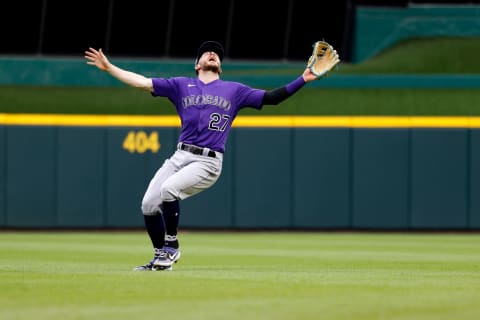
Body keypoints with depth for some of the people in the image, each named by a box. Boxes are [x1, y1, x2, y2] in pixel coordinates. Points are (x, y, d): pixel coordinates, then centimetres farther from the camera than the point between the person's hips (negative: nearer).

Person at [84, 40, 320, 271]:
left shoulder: (234, 91, 12)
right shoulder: (181, 85, 15)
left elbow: (271, 98, 8)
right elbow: (142, 82, 10)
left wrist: (303, 79, -2)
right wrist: (109, 67, 3)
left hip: (208, 163, -3)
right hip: (180, 156, 4)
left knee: (169, 188, -27)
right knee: (149, 204, -6)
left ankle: (172, 246, -8)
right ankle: (160, 259, 12)